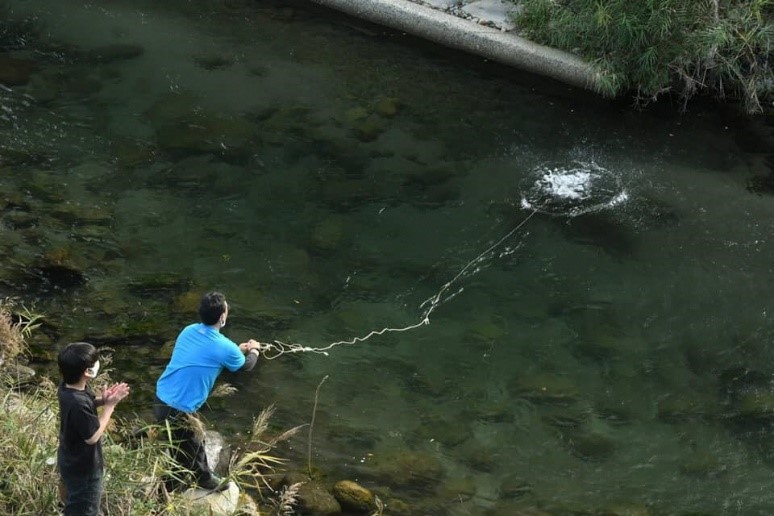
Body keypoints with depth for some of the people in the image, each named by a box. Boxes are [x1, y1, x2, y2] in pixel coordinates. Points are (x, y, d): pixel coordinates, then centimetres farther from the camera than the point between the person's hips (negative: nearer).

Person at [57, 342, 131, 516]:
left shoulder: (67, 387, -9)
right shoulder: (78, 403, -37)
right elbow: (93, 436, -26)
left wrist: (101, 400, -7)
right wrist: (110, 405, -22)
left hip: (72, 461, 9)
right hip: (82, 468, -9)